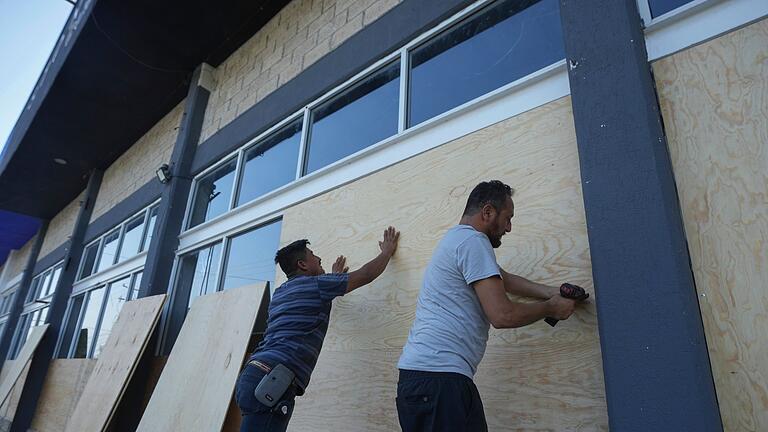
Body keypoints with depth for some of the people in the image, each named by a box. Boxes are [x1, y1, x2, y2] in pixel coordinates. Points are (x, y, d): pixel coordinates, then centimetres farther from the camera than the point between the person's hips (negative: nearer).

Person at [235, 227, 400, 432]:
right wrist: (387, 251, 22)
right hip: (272, 379, -10)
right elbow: (366, 275, 6)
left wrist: (333, 278, 57)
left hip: (254, 374, 10)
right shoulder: (315, 284, -1)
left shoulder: (280, 292, 24)